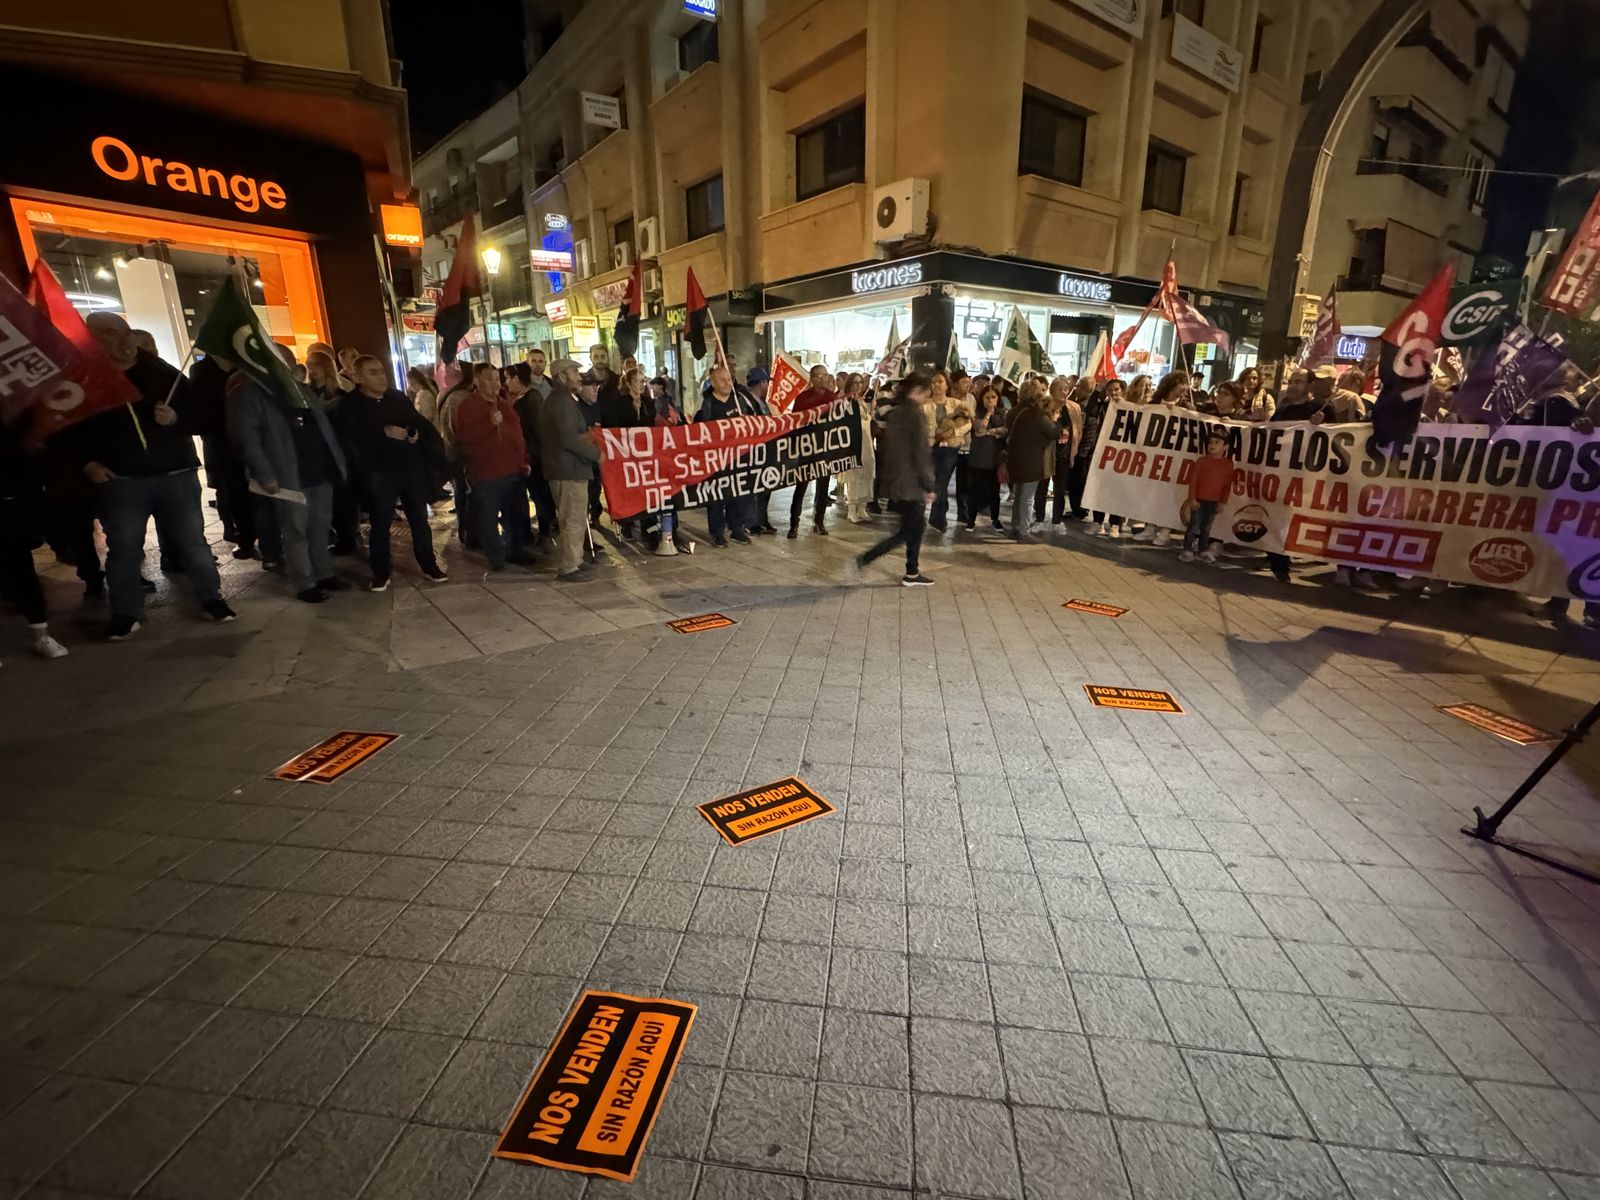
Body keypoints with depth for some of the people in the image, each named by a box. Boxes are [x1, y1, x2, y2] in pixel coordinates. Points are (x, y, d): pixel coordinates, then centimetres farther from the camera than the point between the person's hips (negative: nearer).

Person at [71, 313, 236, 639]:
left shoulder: (164, 373, 5)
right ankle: (125, 613, 12)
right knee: (123, 547, 3)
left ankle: (212, 599, 14)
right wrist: (87, 463, -6)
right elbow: (69, 428, 6)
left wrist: (176, 418, -15)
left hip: (176, 474, 0)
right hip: (120, 480, 0)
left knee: (193, 540, 4)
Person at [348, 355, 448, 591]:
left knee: (419, 518, 9)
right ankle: (380, 573, 12)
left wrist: (417, 433, -7)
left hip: (411, 467, 4)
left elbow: (421, 423, 15)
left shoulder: (398, 397, 9)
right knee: (380, 523, 2)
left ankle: (429, 566, 19)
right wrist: (384, 433, -20)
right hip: (379, 473, -4)